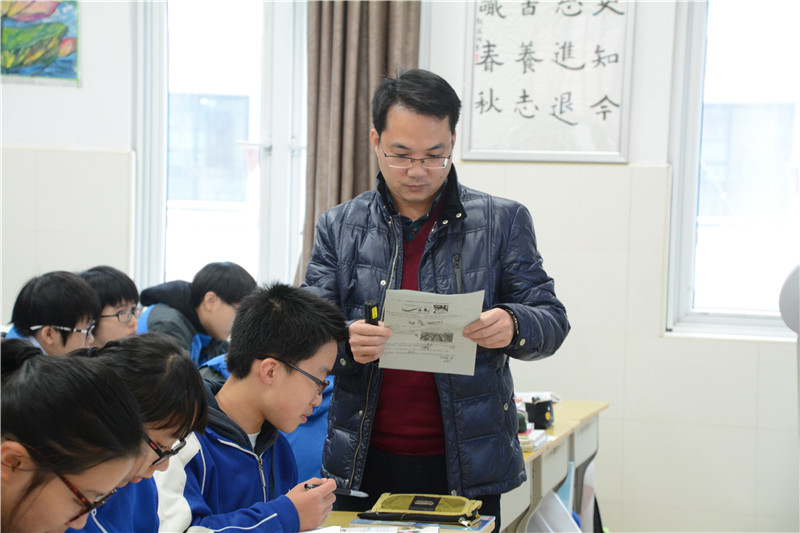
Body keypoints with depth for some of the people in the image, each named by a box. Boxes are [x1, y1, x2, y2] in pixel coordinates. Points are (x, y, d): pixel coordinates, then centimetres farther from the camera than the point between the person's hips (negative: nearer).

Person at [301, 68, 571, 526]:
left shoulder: (503, 221, 2)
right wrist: (346, 343, -21)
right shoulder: (339, 226, 5)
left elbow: (553, 320, 1)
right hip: (366, 463, 1)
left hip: (466, 466, -1)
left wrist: (512, 326, -23)